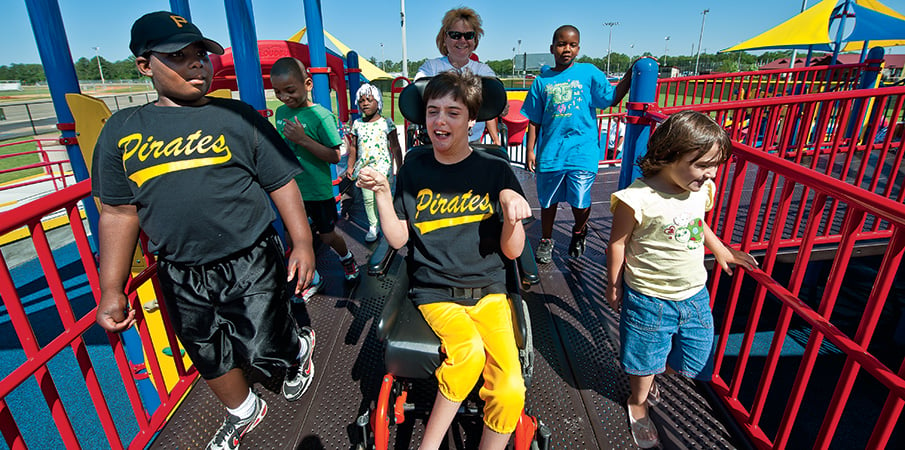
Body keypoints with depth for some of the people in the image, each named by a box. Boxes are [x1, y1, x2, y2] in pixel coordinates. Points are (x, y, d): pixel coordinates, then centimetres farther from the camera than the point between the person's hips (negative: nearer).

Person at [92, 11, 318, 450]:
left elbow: (282, 183, -3)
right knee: (211, 358, 19)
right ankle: (242, 413, 47)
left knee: (263, 350, 3)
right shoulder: (121, 129, 5)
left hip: (251, 266, -3)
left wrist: (302, 242, -11)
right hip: (181, 278, 4)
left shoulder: (237, 116, -2)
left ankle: (301, 346, 39)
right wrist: (111, 290, 7)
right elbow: (119, 213, 8)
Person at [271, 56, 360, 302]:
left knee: (327, 237, 11)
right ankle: (313, 279, 31)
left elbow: (335, 156, -20)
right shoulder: (281, 112, 3)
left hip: (318, 190, -5)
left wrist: (303, 138, -26)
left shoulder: (321, 116, -16)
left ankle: (347, 258, 43)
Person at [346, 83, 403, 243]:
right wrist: (350, 167, 13)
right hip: (364, 167, 4)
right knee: (368, 199, 5)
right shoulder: (357, 124, 8)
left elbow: (395, 148, -1)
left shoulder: (386, 122, -2)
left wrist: (400, 168, -3)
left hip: (382, 166, -3)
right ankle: (373, 227, 20)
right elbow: (353, 147, 15)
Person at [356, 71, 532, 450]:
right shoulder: (414, 167, 4)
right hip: (434, 292, 0)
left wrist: (512, 213, -20)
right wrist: (381, 193, -7)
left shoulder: (495, 170, -1)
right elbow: (398, 238, 4)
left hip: (488, 291, 1)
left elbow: (512, 251, -1)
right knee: (469, 351, -29)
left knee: (511, 391, -19)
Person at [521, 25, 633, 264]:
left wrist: (631, 73, -8)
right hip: (550, 152, 1)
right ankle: (546, 241, 34)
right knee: (548, 201, 12)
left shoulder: (589, 72, 5)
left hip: (582, 151, -1)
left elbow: (612, 99, 1)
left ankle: (579, 233, 33)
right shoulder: (542, 81, 7)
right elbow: (534, 121, 9)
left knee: (580, 202, 0)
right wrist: (530, 150, 5)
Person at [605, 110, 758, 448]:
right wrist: (613, 286, -4)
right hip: (649, 299, -6)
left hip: (694, 295, 6)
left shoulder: (702, 189, -6)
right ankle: (638, 404, 46)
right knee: (646, 360, 15)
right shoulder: (639, 199, -27)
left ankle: (649, 377, 49)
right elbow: (618, 243, -14)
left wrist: (721, 251, 24)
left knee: (694, 360, 19)